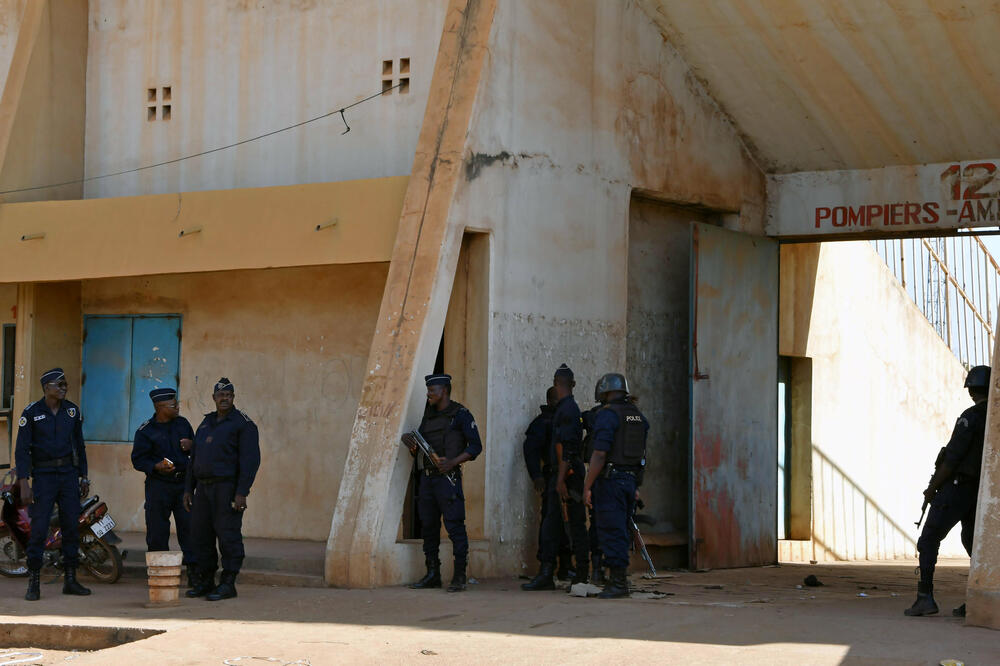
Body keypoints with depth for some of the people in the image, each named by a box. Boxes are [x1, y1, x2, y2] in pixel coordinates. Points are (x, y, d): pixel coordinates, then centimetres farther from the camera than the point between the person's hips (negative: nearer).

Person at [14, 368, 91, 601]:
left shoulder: (73, 411, 8)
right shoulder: (31, 413, -5)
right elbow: (21, 449, -6)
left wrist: (84, 477, 12)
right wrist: (24, 484, -13)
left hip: (69, 474, 4)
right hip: (43, 475, -4)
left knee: (72, 526, 3)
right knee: (39, 527, -8)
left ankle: (70, 579, 12)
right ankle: (33, 583, -3)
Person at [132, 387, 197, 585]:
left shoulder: (182, 424, 11)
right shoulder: (145, 431, -3)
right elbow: (138, 460, -4)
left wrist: (191, 446, -2)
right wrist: (156, 467, -20)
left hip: (183, 483, 3)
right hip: (158, 485, -3)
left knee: (188, 526, -2)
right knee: (157, 532, -1)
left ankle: (193, 572, 3)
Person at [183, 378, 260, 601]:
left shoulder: (243, 423, -5)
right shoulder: (206, 423, 18)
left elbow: (250, 460, -12)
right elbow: (194, 458, 21)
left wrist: (242, 493, -19)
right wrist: (188, 489, 14)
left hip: (228, 487, -7)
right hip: (204, 487, 7)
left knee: (228, 535, -7)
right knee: (201, 535, 7)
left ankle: (228, 583, -4)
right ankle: (205, 581, 15)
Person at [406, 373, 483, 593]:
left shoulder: (460, 414, -2)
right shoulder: (428, 416, 19)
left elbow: (476, 446, -6)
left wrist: (452, 462, -18)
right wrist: (414, 449, 0)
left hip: (447, 477, -7)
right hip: (426, 476, 7)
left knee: (454, 526, -9)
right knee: (428, 526, 8)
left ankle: (459, 577, -7)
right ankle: (432, 575, 14)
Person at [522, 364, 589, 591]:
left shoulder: (567, 410, -14)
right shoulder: (570, 408, 17)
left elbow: (568, 448, -20)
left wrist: (561, 479, -23)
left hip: (568, 476, -10)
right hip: (563, 476, 10)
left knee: (574, 525, -5)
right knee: (551, 526, 8)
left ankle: (582, 576, -1)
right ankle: (546, 575, 9)